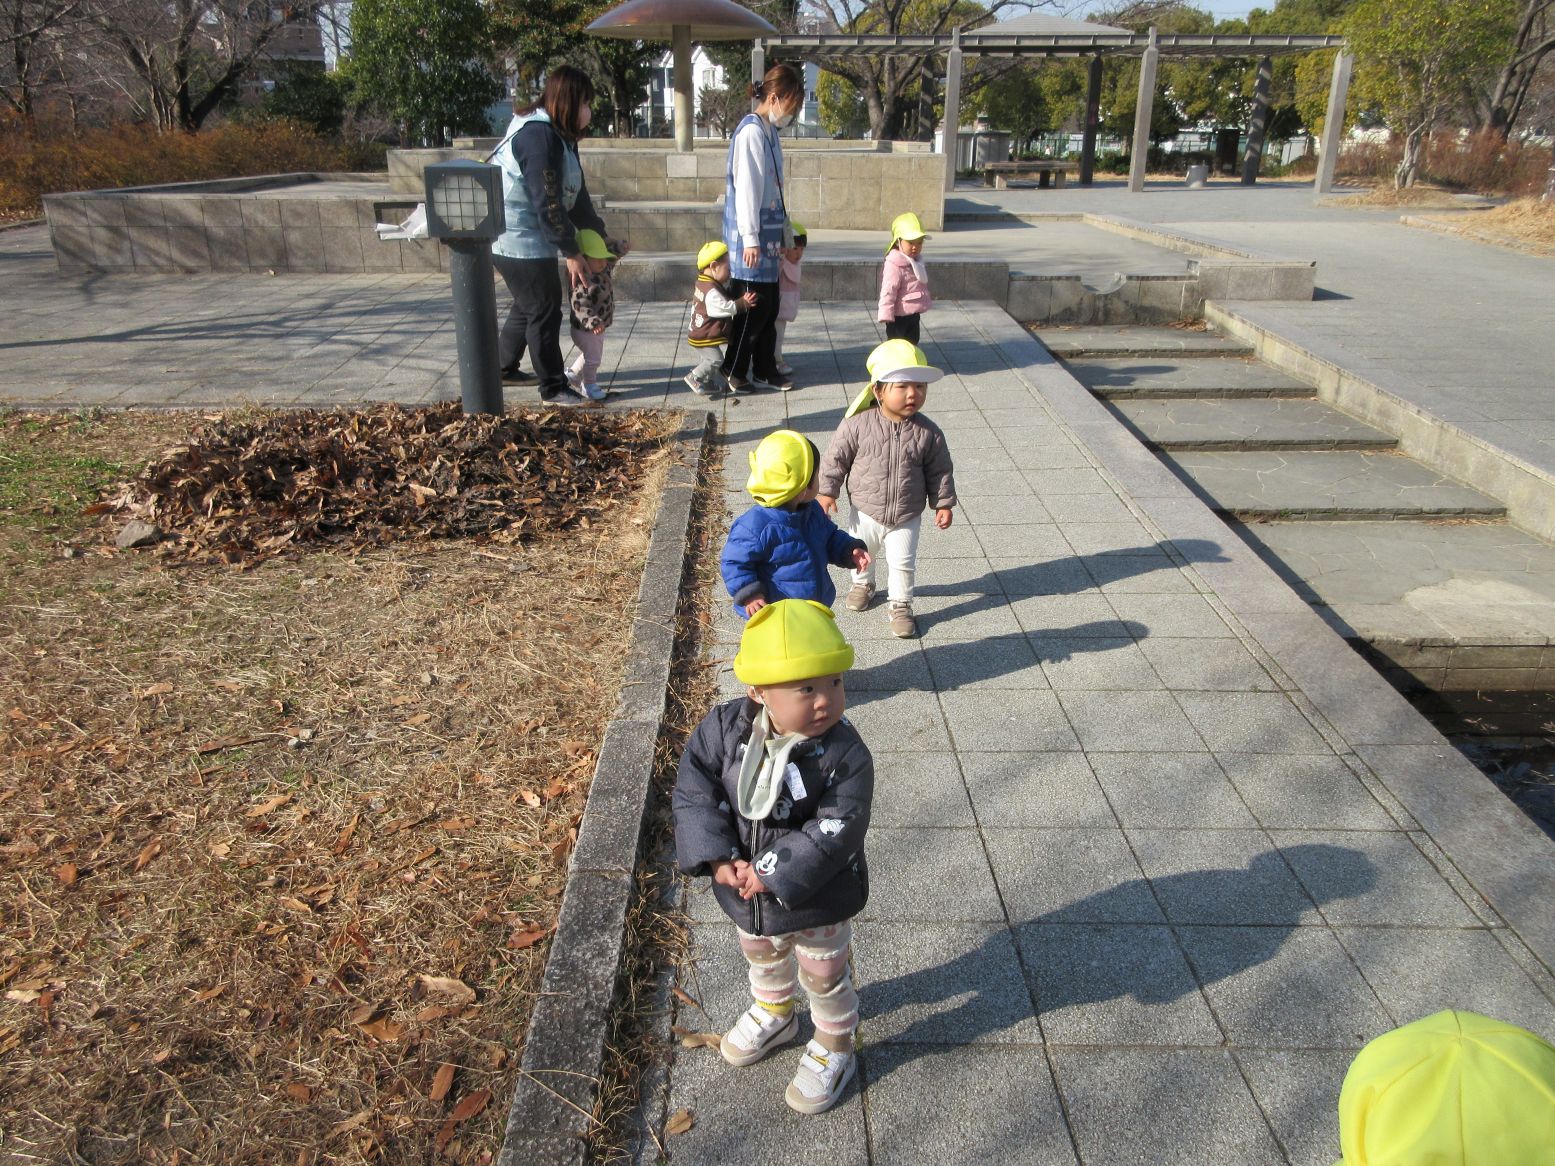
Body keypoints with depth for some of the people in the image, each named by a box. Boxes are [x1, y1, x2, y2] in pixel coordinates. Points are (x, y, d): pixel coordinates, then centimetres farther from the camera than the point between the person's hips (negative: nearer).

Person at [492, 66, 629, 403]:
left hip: (526, 237, 10)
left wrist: (604, 238, 14)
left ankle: (503, 368, 37)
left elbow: (575, 195, 14)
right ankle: (554, 388, 9)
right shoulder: (539, 136, -22)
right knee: (545, 312, -2)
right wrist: (572, 252, -17)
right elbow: (548, 204, -23)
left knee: (528, 306, 22)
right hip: (519, 240, -10)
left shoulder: (558, 136, 10)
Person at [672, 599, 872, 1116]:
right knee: (762, 957, 32)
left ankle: (833, 1049, 48)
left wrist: (771, 874, -30)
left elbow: (834, 834, -30)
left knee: (824, 976, 21)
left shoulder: (846, 754, -30)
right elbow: (694, 791, -16)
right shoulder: (724, 728, -22)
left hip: (817, 896, -4)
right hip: (746, 889, 5)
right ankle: (774, 1014, 62)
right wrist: (719, 859, -26)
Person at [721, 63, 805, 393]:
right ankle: (733, 372, 10)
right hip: (752, 236, -9)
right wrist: (750, 238, -20)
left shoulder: (769, 131, 14)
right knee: (754, 306, -2)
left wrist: (784, 231, 21)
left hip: (768, 234, 9)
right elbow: (746, 188, -18)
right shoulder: (751, 131, -14)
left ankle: (764, 371, 21)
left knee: (769, 306, 12)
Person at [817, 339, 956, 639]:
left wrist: (943, 503, 0)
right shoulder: (858, 425, -19)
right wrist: (826, 492, -7)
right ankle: (863, 583, 52)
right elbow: (836, 459, -8)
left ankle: (900, 605, 27)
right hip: (866, 514, 1)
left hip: (906, 517, 0)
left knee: (903, 563, 6)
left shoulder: (928, 432, -13)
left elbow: (940, 471, -2)